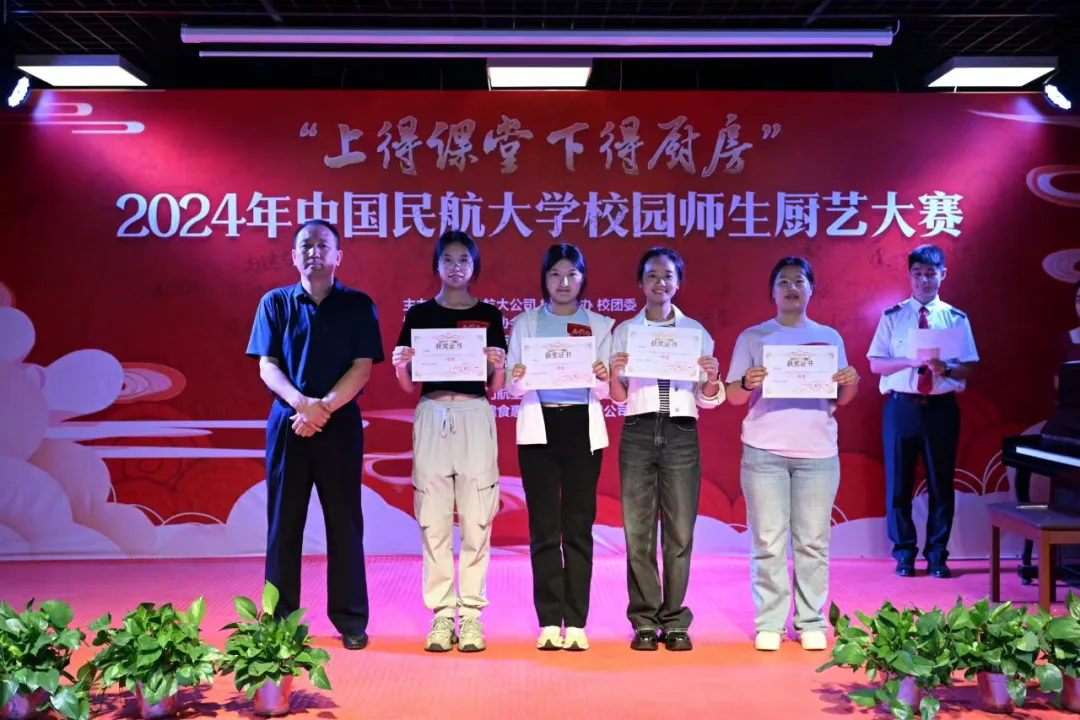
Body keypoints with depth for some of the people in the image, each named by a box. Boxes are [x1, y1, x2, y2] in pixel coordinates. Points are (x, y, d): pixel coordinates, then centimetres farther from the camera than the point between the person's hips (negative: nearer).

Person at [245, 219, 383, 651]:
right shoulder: (275, 303, 7)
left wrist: (323, 408, -16)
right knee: (283, 522, 4)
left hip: (341, 425, -1)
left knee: (344, 522, 2)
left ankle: (351, 621, 9)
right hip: (287, 423, 1)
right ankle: (279, 621, 11)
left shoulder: (358, 306, 4)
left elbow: (362, 368, -3)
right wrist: (301, 403, -19)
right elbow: (267, 366, -1)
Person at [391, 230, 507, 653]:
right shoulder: (419, 314, 10)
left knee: (476, 520, -2)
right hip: (432, 417, 1)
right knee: (434, 521, -1)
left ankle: (471, 614, 5)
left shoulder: (488, 315, 10)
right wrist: (400, 366, -10)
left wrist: (498, 365, -12)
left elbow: (496, 388, 9)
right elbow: (409, 386, 10)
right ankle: (442, 614, 7)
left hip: (476, 418, 0)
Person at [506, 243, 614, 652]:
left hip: (583, 429, 0)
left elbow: (604, 392, 3)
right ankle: (550, 622, 4)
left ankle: (576, 623, 4)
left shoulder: (600, 325, 9)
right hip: (539, 428, 0)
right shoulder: (525, 323, 8)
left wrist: (601, 377, -18)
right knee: (544, 528, -1)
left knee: (578, 527, 0)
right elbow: (512, 389, 3)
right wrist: (516, 378, -19)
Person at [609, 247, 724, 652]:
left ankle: (675, 622, 8)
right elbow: (618, 397, 7)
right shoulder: (625, 331, 10)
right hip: (638, 432, 0)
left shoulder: (696, 331, 11)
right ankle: (644, 622, 7)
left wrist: (712, 379, -11)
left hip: (681, 433, 0)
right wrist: (615, 374, -13)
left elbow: (707, 401, 9)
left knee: (680, 532, -1)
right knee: (638, 531, -1)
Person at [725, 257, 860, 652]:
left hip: (818, 451, 1)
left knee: (813, 542, 0)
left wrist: (850, 384, -10)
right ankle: (769, 624, 4)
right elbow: (733, 395, 6)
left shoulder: (829, 337, 14)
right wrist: (747, 383, -15)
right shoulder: (752, 337, 10)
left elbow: (841, 399, 12)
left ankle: (811, 623, 8)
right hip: (764, 451, -1)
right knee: (768, 542, -2)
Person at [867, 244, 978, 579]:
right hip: (901, 407, 0)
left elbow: (968, 369, 1)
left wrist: (944, 367, -20)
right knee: (898, 482, 4)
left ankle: (937, 555, 18)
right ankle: (904, 553, 16)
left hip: (942, 408, 1)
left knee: (941, 482, 7)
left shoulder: (956, 319, 4)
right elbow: (876, 364, -1)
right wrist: (911, 361, -17)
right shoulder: (892, 317, 3)